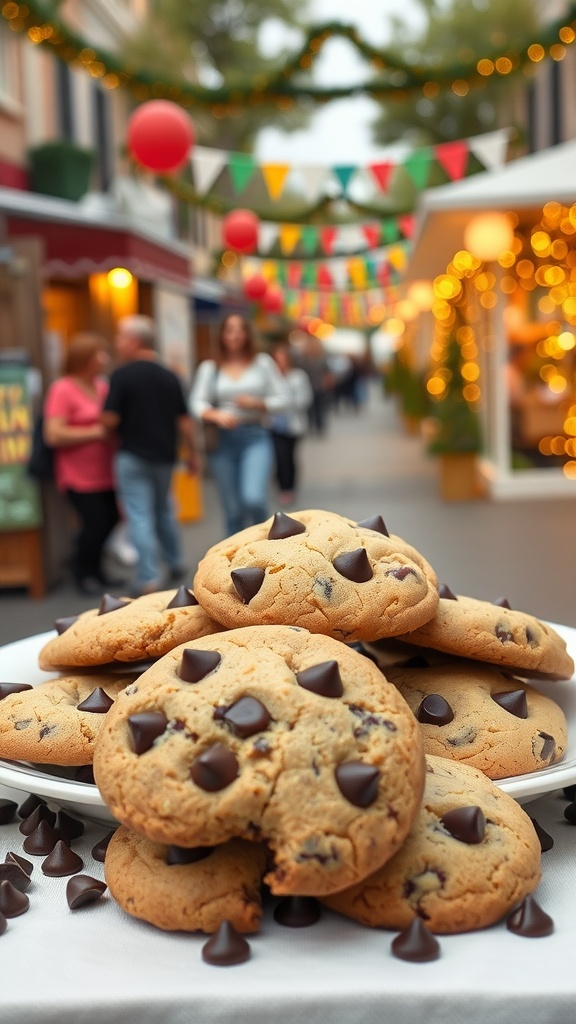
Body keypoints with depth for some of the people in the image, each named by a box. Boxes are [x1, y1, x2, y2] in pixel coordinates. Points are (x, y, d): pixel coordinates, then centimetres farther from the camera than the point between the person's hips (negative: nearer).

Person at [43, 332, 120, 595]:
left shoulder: (103, 385, 8)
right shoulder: (62, 390, -13)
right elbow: (53, 435, -19)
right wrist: (96, 433, -17)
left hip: (106, 473, 7)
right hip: (80, 477, -7)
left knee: (110, 520, 9)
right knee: (95, 523, -6)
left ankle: (94, 570, 29)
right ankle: (83, 573, 18)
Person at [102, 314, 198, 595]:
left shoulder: (122, 375, -12)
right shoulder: (169, 376, 4)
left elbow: (110, 419, -15)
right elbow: (184, 420, 7)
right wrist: (191, 453, 16)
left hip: (133, 456, -5)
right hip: (165, 455, 6)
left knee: (140, 517, -2)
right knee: (164, 511, 22)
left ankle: (149, 578, -4)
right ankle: (175, 564, 30)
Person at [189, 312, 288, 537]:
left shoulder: (263, 362, 10)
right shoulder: (209, 368, 10)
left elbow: (282, 399, 8)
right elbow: (197, 403, 0)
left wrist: (256, 403, -10)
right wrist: (217, 415, -20)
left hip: (255, 437, -1)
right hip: (222, 440, 1)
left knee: (253, 499, -20)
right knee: (233, 510, 3)